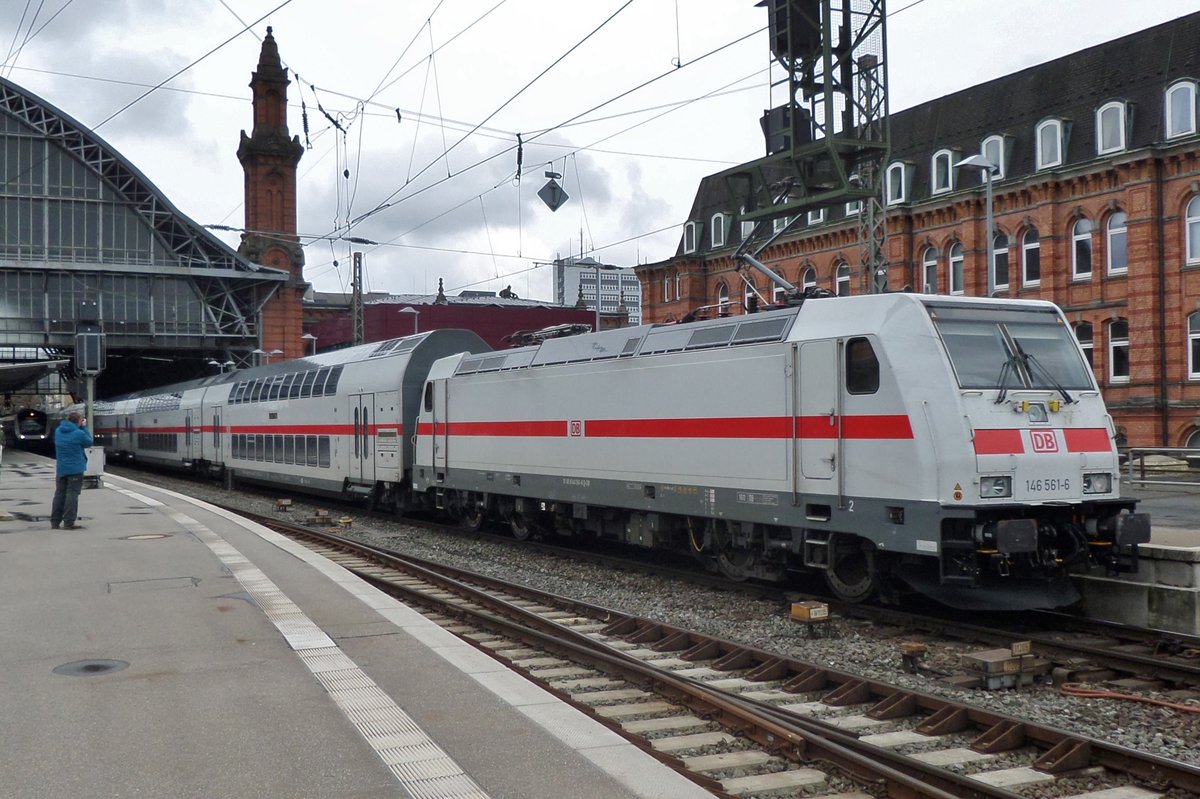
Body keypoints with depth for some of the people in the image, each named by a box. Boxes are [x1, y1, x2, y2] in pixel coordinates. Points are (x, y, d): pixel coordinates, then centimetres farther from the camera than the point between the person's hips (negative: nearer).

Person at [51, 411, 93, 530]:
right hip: (75, 469, -6)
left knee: (59, 494, 14)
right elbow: (89, 442, -2)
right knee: (72, 494, -2)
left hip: (60, 469, 6)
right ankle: (68, 523, -3)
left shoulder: (58, 431, 2)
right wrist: (84, 427, 1)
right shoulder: (79, 433, -18)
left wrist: (81, 428, 7)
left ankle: (55, 522, 17)